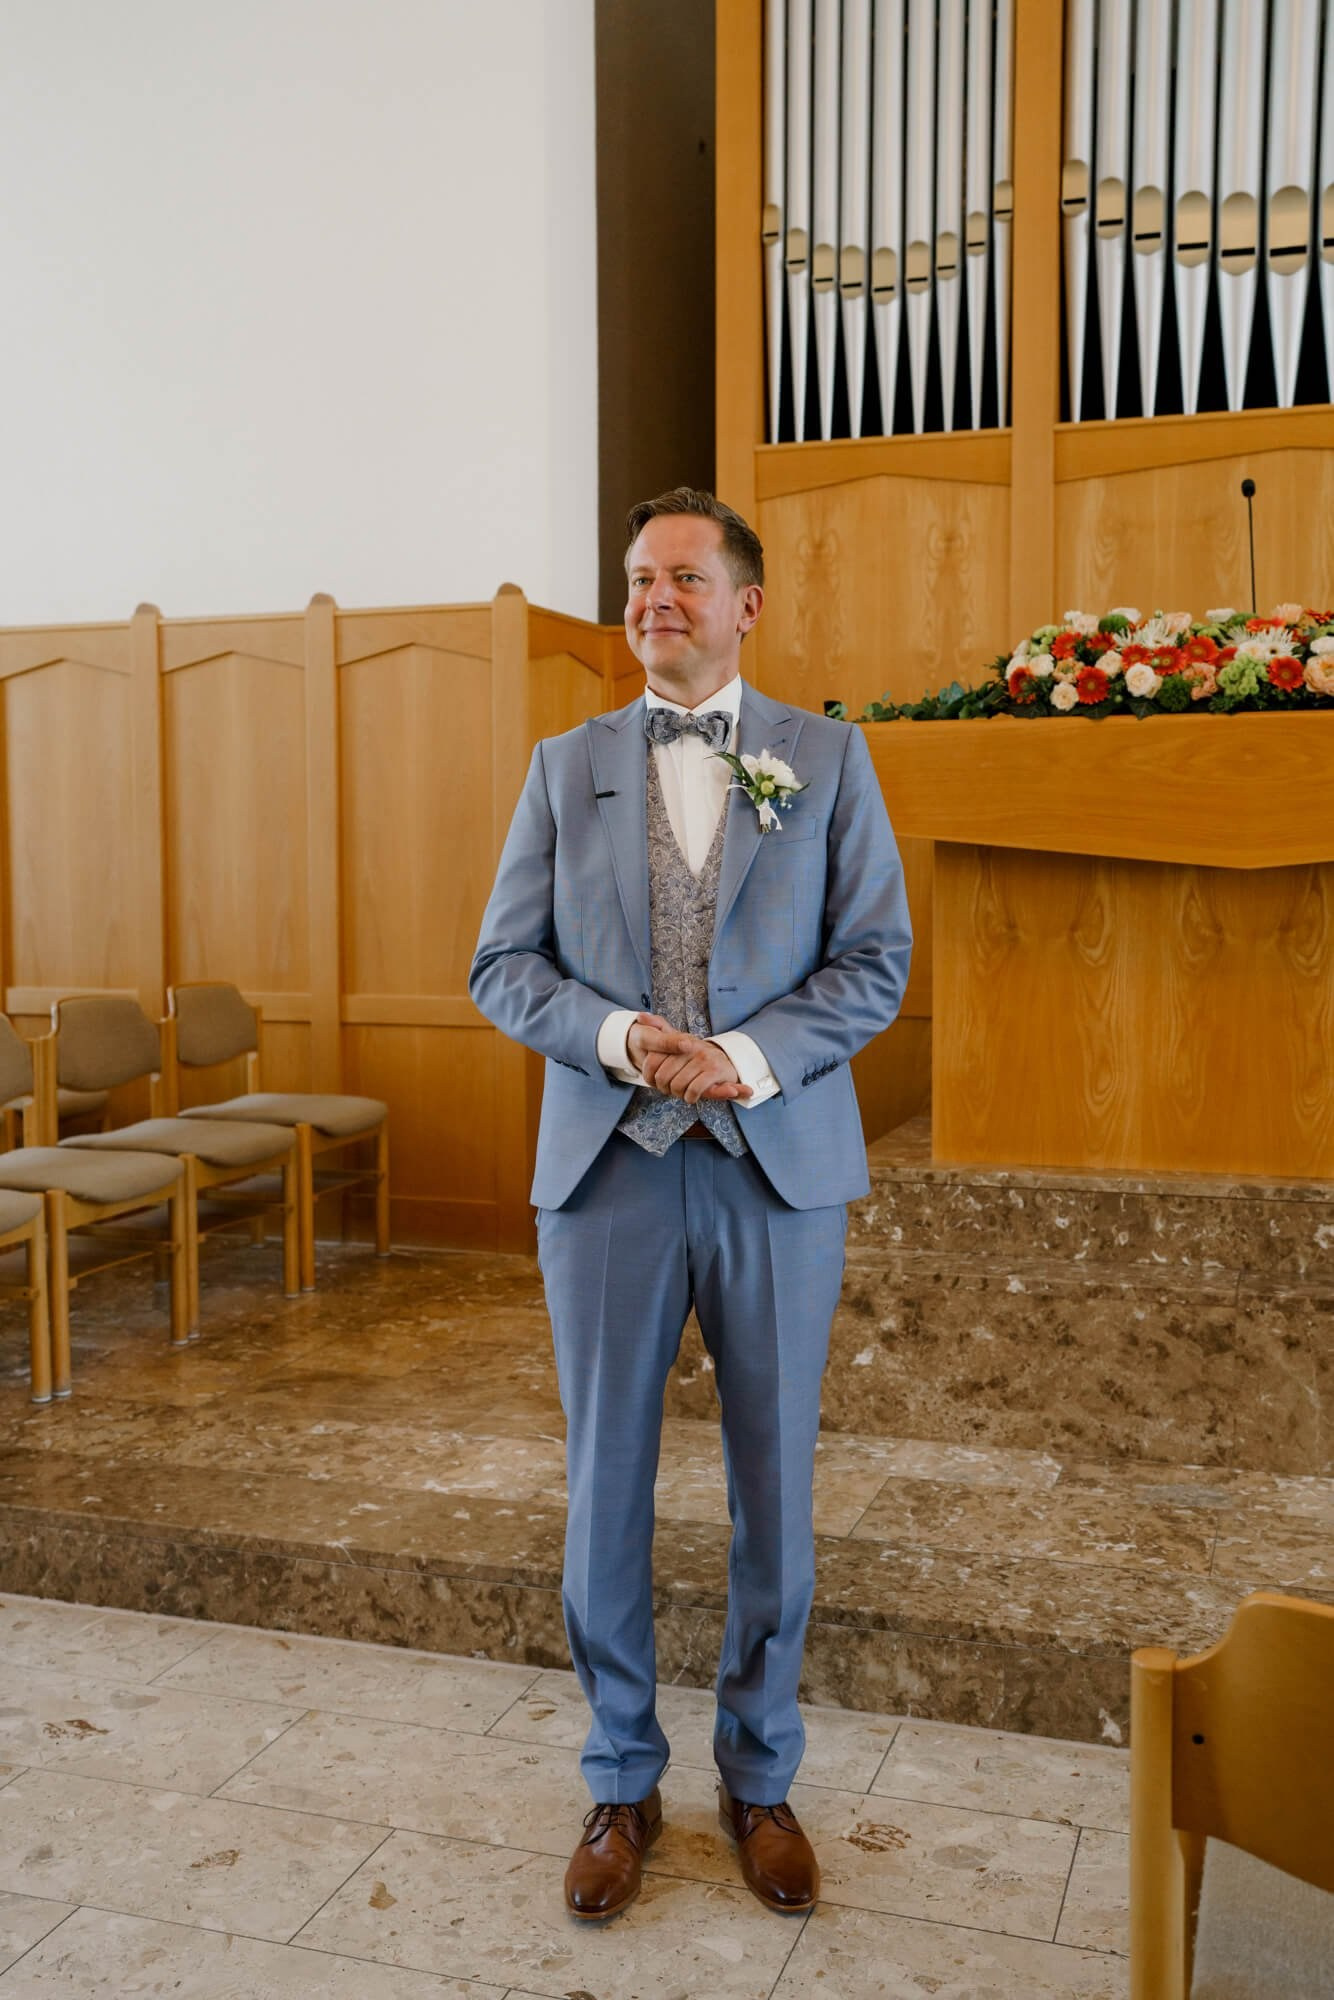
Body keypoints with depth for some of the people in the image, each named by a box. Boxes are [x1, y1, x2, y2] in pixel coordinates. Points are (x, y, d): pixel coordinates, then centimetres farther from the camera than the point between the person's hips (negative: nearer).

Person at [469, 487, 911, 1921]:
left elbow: (876, 959, -1)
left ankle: (760, 1779, 30)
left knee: (774, 1490, 9)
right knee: (605, 1487, 9)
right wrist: (617, 1035, -14)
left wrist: (747, 1057, -16)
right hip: (607, 1168, 1)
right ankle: (622, 1785, 28)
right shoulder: (566, 766, 7)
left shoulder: (828, 758, 4)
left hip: (777, 1164, 0)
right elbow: (502, 966, 4)